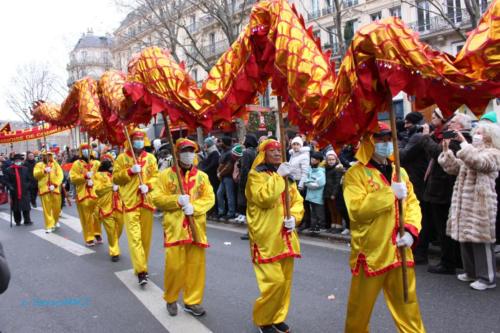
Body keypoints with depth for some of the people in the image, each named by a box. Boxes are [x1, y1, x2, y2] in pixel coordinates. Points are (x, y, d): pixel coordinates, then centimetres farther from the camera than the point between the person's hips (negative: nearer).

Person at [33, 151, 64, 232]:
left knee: (57, 207, 6)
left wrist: (55, 185, -13)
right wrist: (44, 171, -20)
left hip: (55, 189, 1)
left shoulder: (56, 164, 12)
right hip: (44, 189, -1)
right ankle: (49, 226, 2)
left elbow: (60, 175, 0)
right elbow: (35, 175, -4)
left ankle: (56, 221, 32)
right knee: (47, 208, -4)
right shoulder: (39, 165, 11)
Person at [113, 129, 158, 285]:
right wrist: (130, 171, -13)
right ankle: (141, 271, -11)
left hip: (147, 201, 3)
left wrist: (148, 186, -13)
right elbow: (115, 178, 0)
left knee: (146, 236, 11)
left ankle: (142, 265, 28)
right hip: (130, 202, -3)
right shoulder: (122, 158, 3)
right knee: (134, 236, -10)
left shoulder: (150, 158, 9)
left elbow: (156, 176, 6)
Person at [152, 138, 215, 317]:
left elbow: (210, 198, 3)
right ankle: (171, 299, 23)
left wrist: (194, 207, -14)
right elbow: (157, 198, -2)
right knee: (174, 265, 0)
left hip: (196, 227, 3)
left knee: (196, 264, 6)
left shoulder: (202, 176, 9)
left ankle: (192, 301, 20)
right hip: (175, 227, -2)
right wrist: (177, 200, -16)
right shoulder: (166, 174, 2)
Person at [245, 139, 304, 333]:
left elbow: (298, 201, 13)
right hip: (267, 239, -7)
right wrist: (278, 177, -19)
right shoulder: (256, 175, -7)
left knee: (285, 280, 12)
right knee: (274, 281, -9)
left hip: (285, 238, 7)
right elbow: (264, 198, -24)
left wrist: (294, 217, -5)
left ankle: (278, 317, 29)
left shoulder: (287, 175, 15)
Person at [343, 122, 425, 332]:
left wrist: (411, 230, -9)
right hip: (371, 251, -5)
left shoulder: (399, 172, 11)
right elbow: (357, 209, -21)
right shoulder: (355, 173, -9)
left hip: (399, 251, 5)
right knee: (361, 306, 10)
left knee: (407, 303, 15)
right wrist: (390, 193, -18)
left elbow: (412, 204, 8)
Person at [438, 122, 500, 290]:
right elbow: (453, 168, 13)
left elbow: (477, 162, -26)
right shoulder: (470, 152, 21)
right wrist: (446, 149, 3)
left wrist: (463, 142, -25)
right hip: (464, 203, 8)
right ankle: (471, 272, 25)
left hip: (481, 204, -8)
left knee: (481, 240, -5)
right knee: (466, 238, 13)